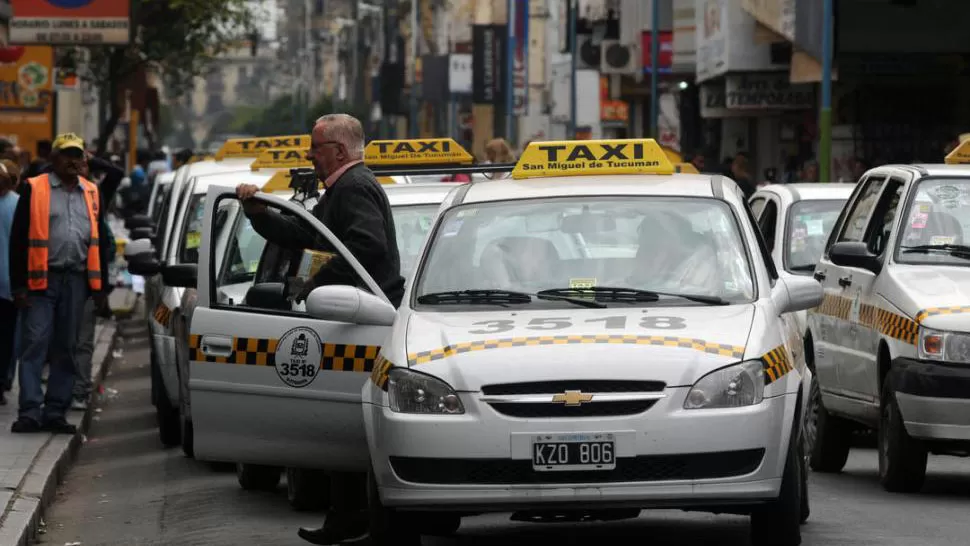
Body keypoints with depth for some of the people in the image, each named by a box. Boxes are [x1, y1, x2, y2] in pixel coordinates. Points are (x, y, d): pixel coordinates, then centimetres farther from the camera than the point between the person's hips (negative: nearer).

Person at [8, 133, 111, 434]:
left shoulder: (92, 193, 14)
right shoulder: (35, 189, -1)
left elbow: (99, 241, 19)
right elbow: (19, 240, -3)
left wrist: (100, 284, 12)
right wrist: (19, 285, -9)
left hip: (76, 280, 5)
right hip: (41, 279, -4)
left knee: (66, 349, 6)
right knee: (35, 344, -8)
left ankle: (55, 412, 11)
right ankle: (30, 411, -10)